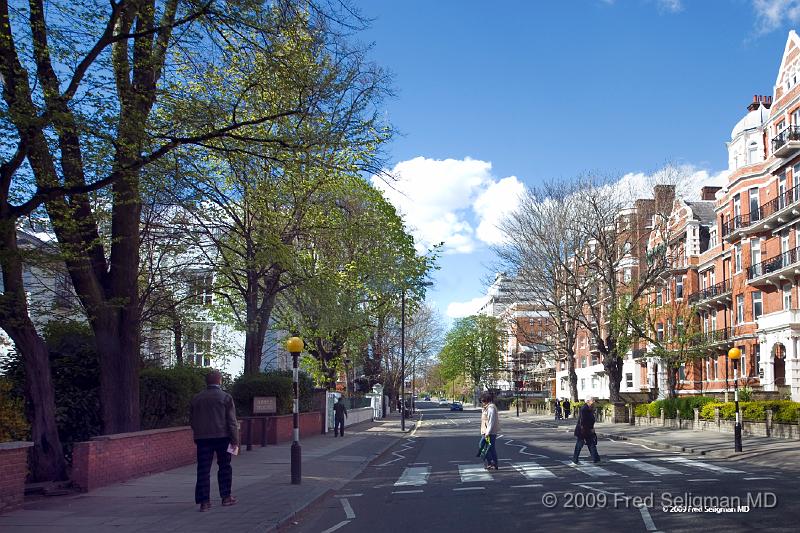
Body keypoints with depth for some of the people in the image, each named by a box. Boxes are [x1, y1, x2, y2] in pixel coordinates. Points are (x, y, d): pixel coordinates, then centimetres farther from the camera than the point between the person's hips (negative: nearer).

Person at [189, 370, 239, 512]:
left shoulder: (196, 398, 8)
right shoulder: (225, 397, -3)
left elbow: (191, 420, 13)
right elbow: (232, 421, -7)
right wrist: (235, 440, -4)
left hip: (202, 438, 2)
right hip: (222, 436, -2)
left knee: (203, 469, 2)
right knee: (224, 467, 11)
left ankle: (204, 501, -1)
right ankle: (226, 497, 15)